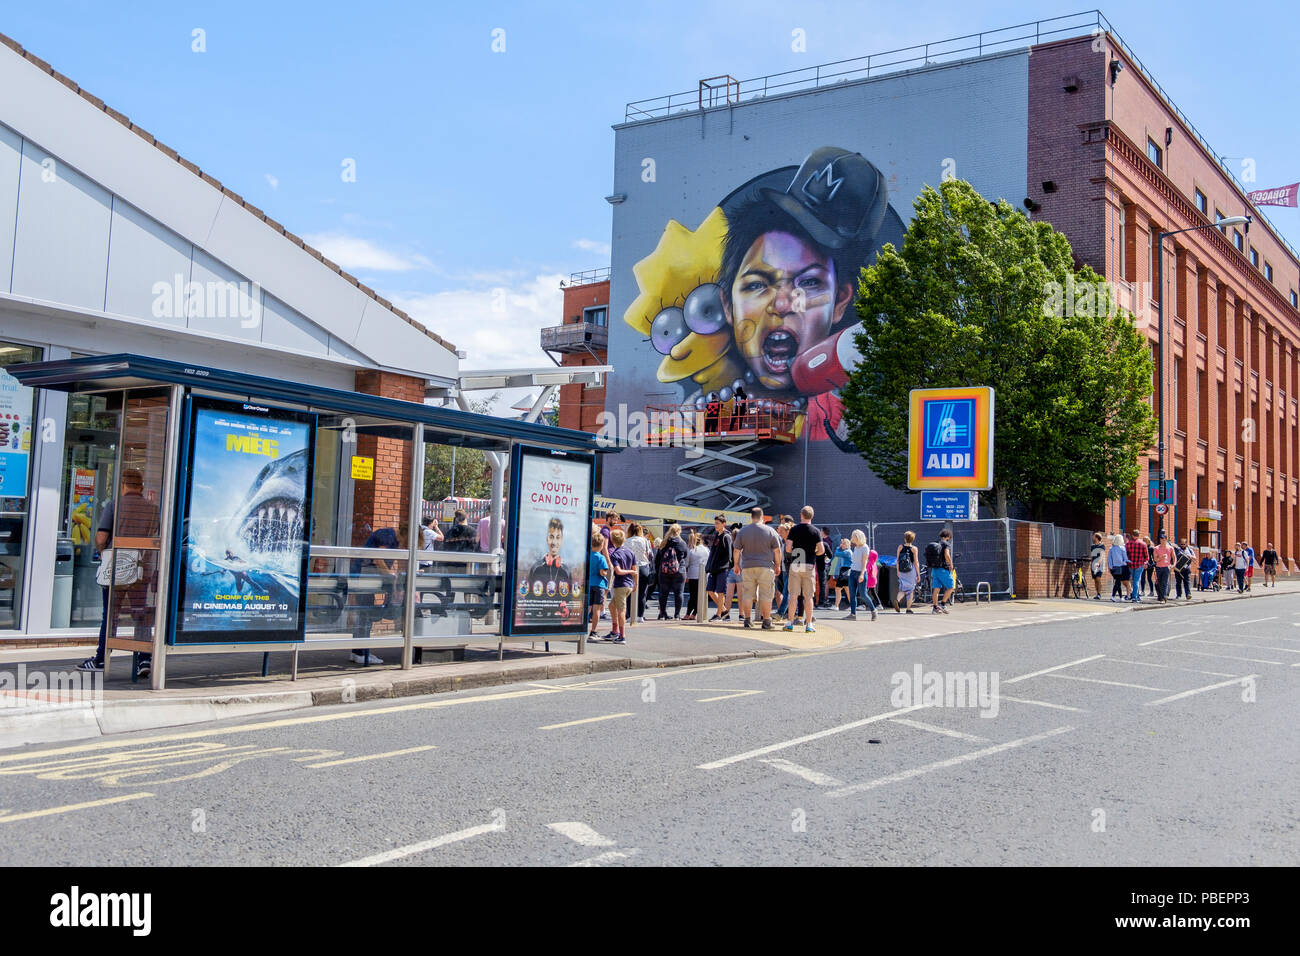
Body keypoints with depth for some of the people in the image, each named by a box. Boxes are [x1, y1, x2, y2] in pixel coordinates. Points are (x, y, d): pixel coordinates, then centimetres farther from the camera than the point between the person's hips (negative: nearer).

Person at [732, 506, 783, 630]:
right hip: (766, 566, -2)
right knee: (765, 594, 1)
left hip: (747, 567, 2)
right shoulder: (770, 531, 0)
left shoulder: (742, 531, 4)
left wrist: (736, 564, 19)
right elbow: (777, 551, 2)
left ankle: (747, 620, 7)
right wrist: (777, 565, 11)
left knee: (747, 594, 7)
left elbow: (736, 551, 7)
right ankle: (766, 621, 1)